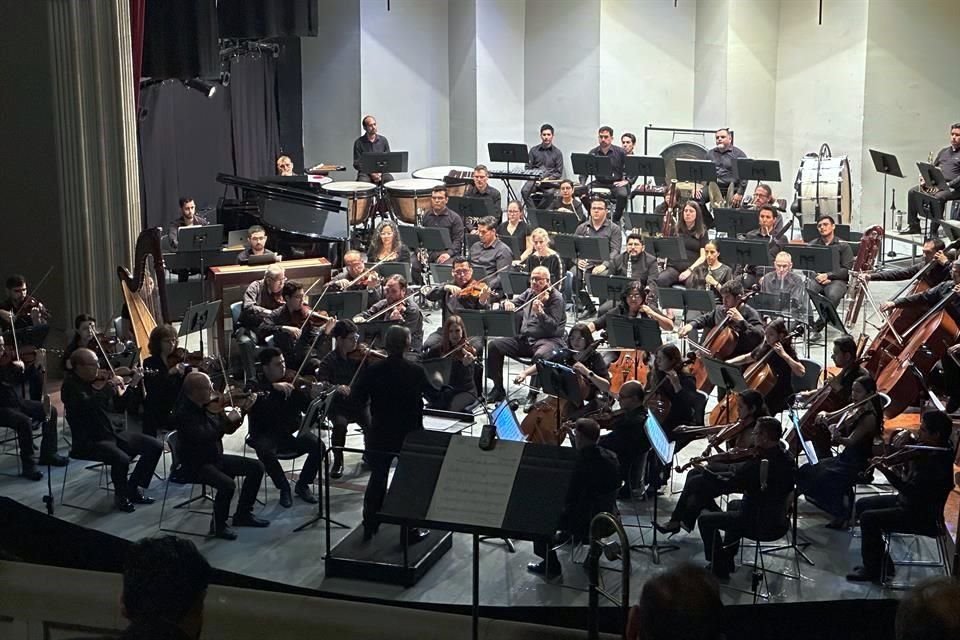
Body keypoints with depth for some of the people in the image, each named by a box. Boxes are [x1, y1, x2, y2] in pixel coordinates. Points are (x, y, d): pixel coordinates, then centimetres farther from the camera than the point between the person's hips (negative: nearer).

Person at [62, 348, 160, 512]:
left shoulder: (95, 380, 7)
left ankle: (133, 488, 11)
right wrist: (110, 386, -25)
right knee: (121, 459, -34)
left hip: (111, 434, 8)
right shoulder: (70, 385, -14)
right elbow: (88, 405, -34)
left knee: (155, 446, -1)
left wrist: (131, 384, 3)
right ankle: (121, 495, -5)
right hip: (88, 442, -8)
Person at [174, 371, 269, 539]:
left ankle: (243, 514, 14)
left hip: (215, 457, 8)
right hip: (196, 464, -8)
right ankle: (218, 526, -7)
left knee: (256, 467, 2)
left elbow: (229, 430, 9)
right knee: (227, 484, -31)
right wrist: (228, 420, -28)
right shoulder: (183, 413, -23)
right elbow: (203, 437, -36)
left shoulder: (210, 405, 0)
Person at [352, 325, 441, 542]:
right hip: (409, 435, -2)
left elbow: (358, 399, -6)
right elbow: (435, 397, -4)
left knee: (377, 479, 19)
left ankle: (369, 526, 25)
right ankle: (410, 530, 15)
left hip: (379, 436, 2)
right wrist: (437, 383, 15)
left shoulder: (372, 370, -12)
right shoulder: (416, 371, -16)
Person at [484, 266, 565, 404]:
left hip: (547, 339, -6)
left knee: (540, 355, -40)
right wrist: (508, 304, -5)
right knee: (494, 345, -10)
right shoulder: (529, 293, 14)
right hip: (524, 338, 6)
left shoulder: (556, 298, -6)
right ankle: (498, 389, -1)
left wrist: (540, 312, -30)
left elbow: (553, 328, -14)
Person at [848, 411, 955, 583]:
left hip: (922, 517, -10)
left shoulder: (938, 462, -28)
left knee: (868, 518, -18)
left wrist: (886, 471, -34)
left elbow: (910, 490, -31)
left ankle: (873, 569, -1)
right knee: (862, 504, 10)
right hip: (907, 500, 10)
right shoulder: (926, 448, 0)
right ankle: (880, 560, 16)